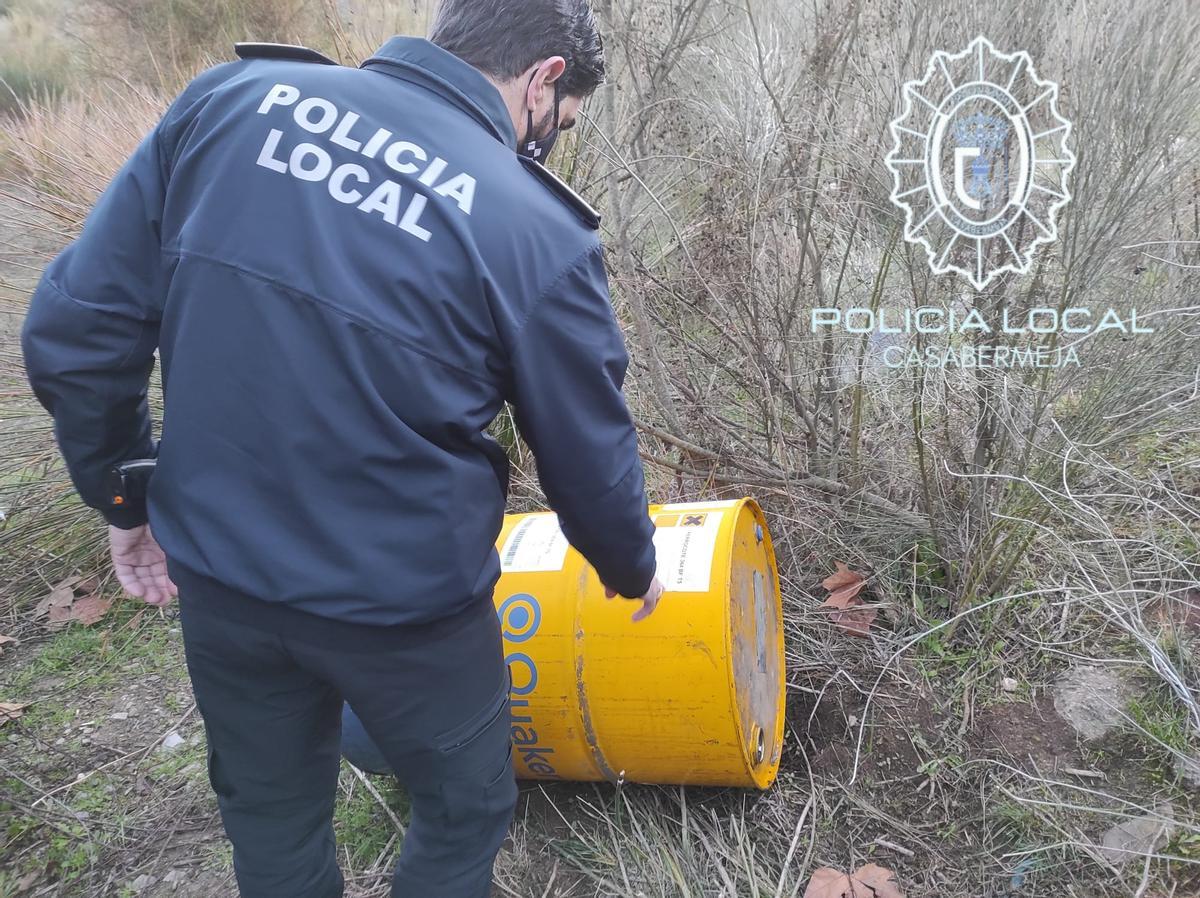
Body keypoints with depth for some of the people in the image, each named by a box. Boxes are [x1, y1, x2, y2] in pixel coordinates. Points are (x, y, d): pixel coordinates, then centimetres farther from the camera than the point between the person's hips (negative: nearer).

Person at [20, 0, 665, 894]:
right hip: (404, 603, -4)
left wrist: (124, 498, 8)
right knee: (464, 812, 24)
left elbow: (75, 328, -5)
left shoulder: (235, 96, -7)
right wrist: (635, 573, 17)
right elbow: (590, 463, -4)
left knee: (270, 821, 27)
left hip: (218, 573, 5)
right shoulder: (537, 234, -16)